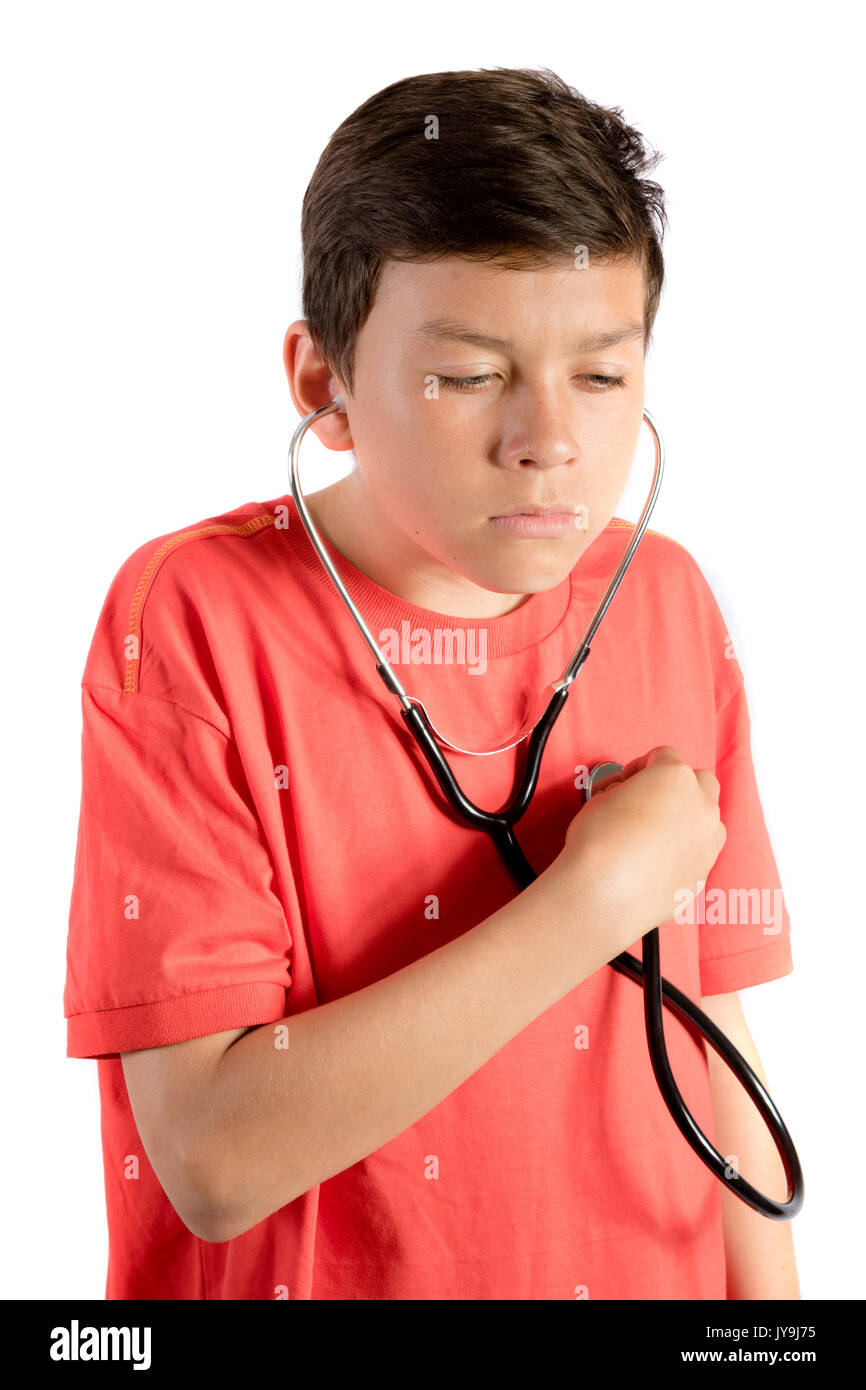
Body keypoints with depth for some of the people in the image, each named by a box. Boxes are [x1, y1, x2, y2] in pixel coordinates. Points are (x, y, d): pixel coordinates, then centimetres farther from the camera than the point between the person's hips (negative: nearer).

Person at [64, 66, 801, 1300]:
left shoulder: (666, 604, -6)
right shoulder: (190, 618, -20)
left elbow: (710, 1038, -2)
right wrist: (598, 896, -26)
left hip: (649, 1268, 4)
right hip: (307, 1271, -3)